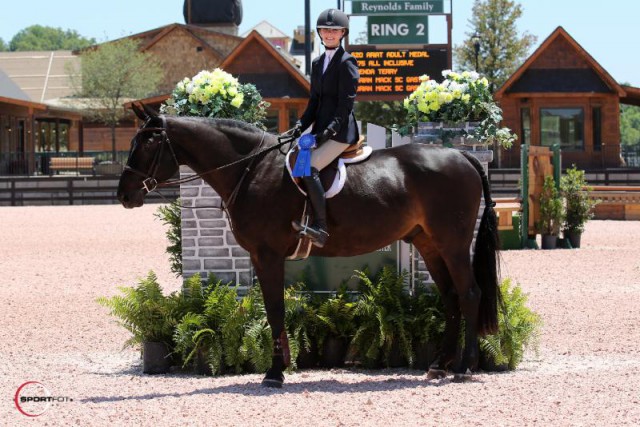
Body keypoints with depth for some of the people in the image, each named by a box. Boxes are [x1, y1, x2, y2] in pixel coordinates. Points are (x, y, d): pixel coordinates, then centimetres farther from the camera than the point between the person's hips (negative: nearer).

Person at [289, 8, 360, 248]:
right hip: (321, 130, 9)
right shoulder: (318, 63, 17)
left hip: (340, 132, -9)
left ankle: (320, 228, -25)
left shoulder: (346, 63, -8)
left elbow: (346, 102, -14)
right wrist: (302, 125, 2)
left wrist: (330, 129, -23)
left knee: (309, 168, -24)